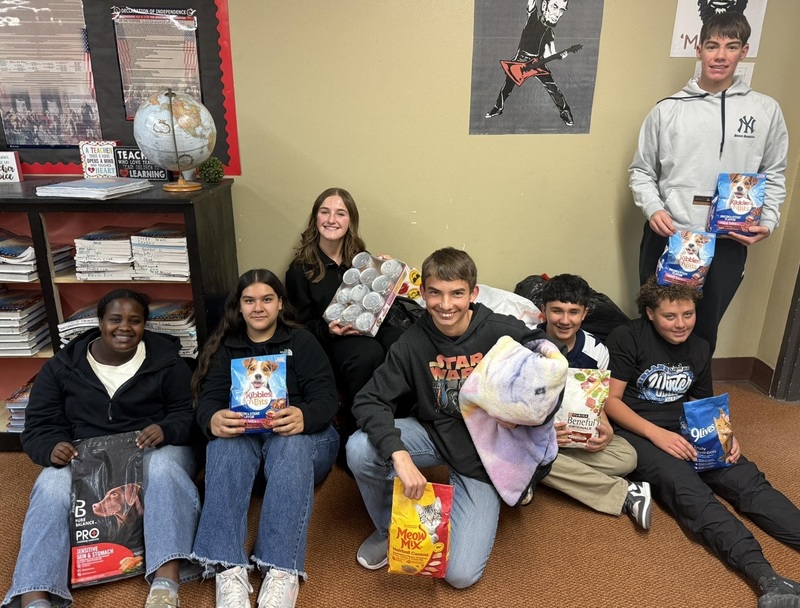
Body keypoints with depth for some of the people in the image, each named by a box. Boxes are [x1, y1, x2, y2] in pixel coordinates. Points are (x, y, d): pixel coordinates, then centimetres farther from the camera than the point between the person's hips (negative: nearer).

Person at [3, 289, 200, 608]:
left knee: (163, 470, -36)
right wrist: (53, 448, -22)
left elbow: (188, 412, -2)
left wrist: (165, 430, -26)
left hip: (152, 450, -1)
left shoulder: (165, 360, 0)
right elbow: (38, 427, 3)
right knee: (52, 485, -30)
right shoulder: (61, 366, 4)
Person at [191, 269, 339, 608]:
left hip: (298, 435, -1)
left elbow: (326, 396, -8)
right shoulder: (224, 347, 12)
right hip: (241, 436, 2)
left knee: (292, 444, -36)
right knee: (225, 445, -33)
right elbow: (209, 399, -4)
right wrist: (213, 420, -31)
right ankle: (228, 570, -43)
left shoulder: (301, 341, 6)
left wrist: (304, 416, -34)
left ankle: (282, 572, -43)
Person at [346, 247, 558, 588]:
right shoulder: (413, 343, -13)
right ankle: (389, 528, 6)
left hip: (483, 453, -2)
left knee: (461, 574, -11)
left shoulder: (503, 332, -19)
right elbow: (370, 400, -17)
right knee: (359, 449, -26)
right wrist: (399, 455, -33)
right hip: (434, 435, 2)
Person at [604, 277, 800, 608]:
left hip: (685, 432, 6)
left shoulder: (699, 348, 13)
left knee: (748, 479, -18)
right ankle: (766, 578, -45)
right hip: (637, 432, -6)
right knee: (687, 488, -31)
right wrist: (657, 434, -21)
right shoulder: (626, 339, -6)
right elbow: (611, 400, -10)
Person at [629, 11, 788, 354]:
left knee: (704, 330, 10)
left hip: (728, 244, 1)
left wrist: (768, 221, -4)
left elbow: (774, 176, 11)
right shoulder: (667, 110, 2)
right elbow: (641, 170, 6)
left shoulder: (766, 111, 5)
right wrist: (652, 208, -11)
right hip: (667, 238, 0)